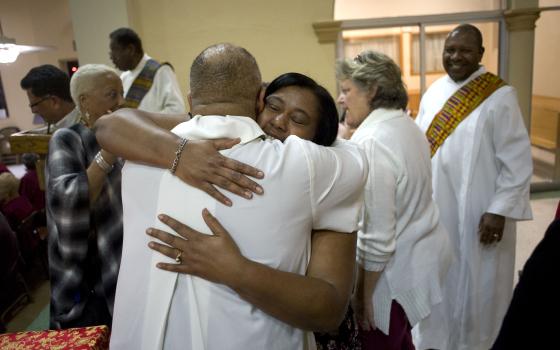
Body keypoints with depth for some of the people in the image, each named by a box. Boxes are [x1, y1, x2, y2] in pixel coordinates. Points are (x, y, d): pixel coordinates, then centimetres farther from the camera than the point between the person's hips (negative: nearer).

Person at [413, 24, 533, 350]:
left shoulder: (499, 96, -9)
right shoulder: (434, 92, 6)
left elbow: (518, 160, -10)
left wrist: (499, 210, -14)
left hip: (477, 212, -4)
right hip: (434, 207, 5)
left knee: (474, 284, 10)